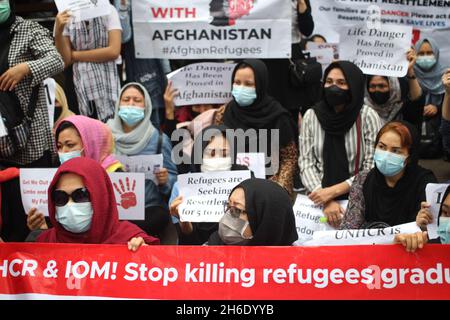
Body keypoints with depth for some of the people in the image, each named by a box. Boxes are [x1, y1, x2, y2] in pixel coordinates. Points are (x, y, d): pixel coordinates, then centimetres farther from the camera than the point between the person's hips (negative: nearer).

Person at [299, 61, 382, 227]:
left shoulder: (368, 116, -4)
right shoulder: (311, 116, 2)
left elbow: (372, 168, -5)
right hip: (319, 199, 1)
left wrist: (333, 191, -12)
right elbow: (306, 163, 0)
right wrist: (326, 200, -13)